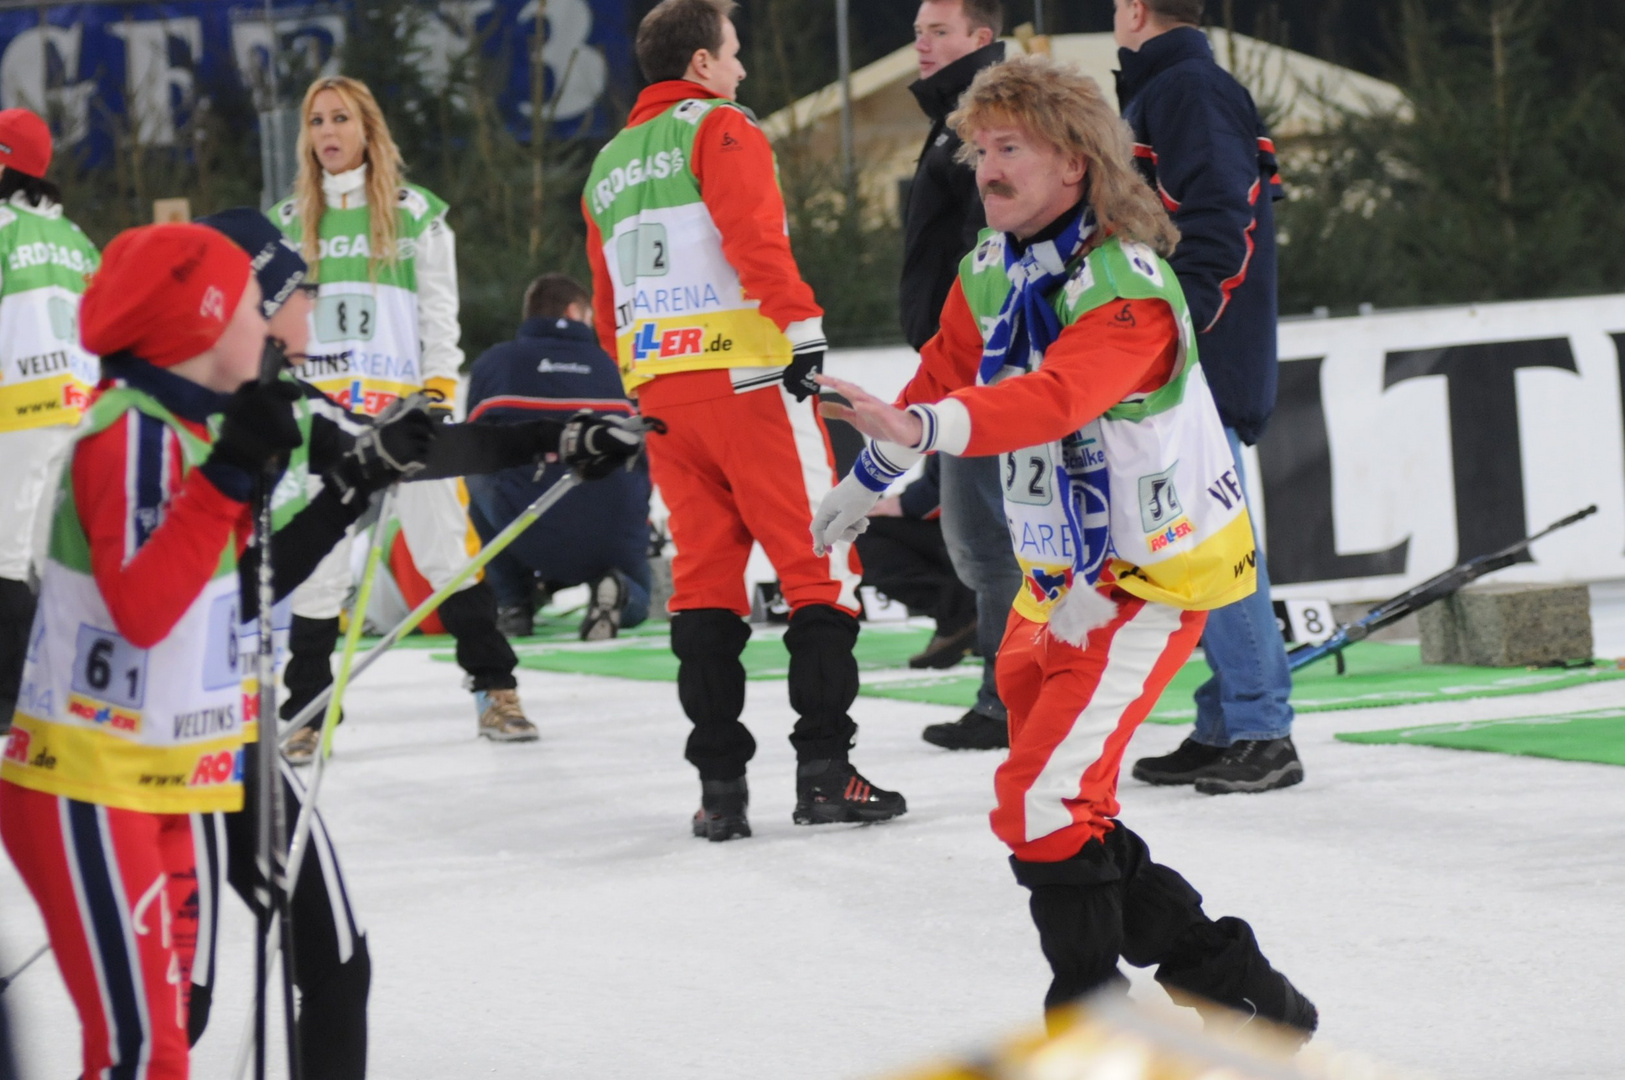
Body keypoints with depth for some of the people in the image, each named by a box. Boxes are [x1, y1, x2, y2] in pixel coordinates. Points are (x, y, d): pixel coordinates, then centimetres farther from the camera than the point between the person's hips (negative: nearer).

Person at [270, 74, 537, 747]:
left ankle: (494, 690, 5)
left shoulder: (416, 213, 6)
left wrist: (439, 391, -6)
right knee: (319, 561, 0)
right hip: (323, 409, 2)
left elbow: (439, 311, 4)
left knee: (443, 547, -3)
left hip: (403, 404, -2)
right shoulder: (288, 223, 13)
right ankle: (305, 709, 6)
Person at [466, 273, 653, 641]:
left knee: (478, 479, 30)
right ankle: (611, 588, -2)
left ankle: (513, 603, 21)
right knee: (635, 603, 35)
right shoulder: (606, 364, 14)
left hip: (533, 540, -2)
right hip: (614, 539, 2)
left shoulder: (493, 362, 10)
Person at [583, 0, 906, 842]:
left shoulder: (607, 170, 21)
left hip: (661, 390, 7)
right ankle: (823, 771, -9)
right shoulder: (719, 129, -2)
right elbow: (756, 238, -17)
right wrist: (802, 326, -19)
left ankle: (719, 785, 2)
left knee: (703, 575, 8)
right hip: (747, 375, -7)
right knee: (819, 563, -2)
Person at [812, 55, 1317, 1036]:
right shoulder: (993, 270, 3)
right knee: (1061, 808, 10)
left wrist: (927, 429, -54)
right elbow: (950, 368, 21)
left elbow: (1053, 399, -40)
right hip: (1060, 574, 9)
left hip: (1150, 577, -9)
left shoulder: (1125, 291, -24)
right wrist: (869, 478, 28)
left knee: (1045, 799, -15)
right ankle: (1220, 973, 18)